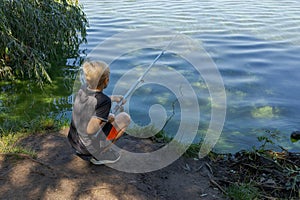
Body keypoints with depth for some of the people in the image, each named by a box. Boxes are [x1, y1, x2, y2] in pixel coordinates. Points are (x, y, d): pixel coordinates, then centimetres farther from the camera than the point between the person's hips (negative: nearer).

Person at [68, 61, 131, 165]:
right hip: (90, 146, -7)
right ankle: (100, 155, 3)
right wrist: (108, 119, -14)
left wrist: (113, 98, 18)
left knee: (110, 117, 28)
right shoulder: (104, 101, -27)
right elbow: (91, 129, -32)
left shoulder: (83, 88, -6)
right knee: (125, 117, 4)